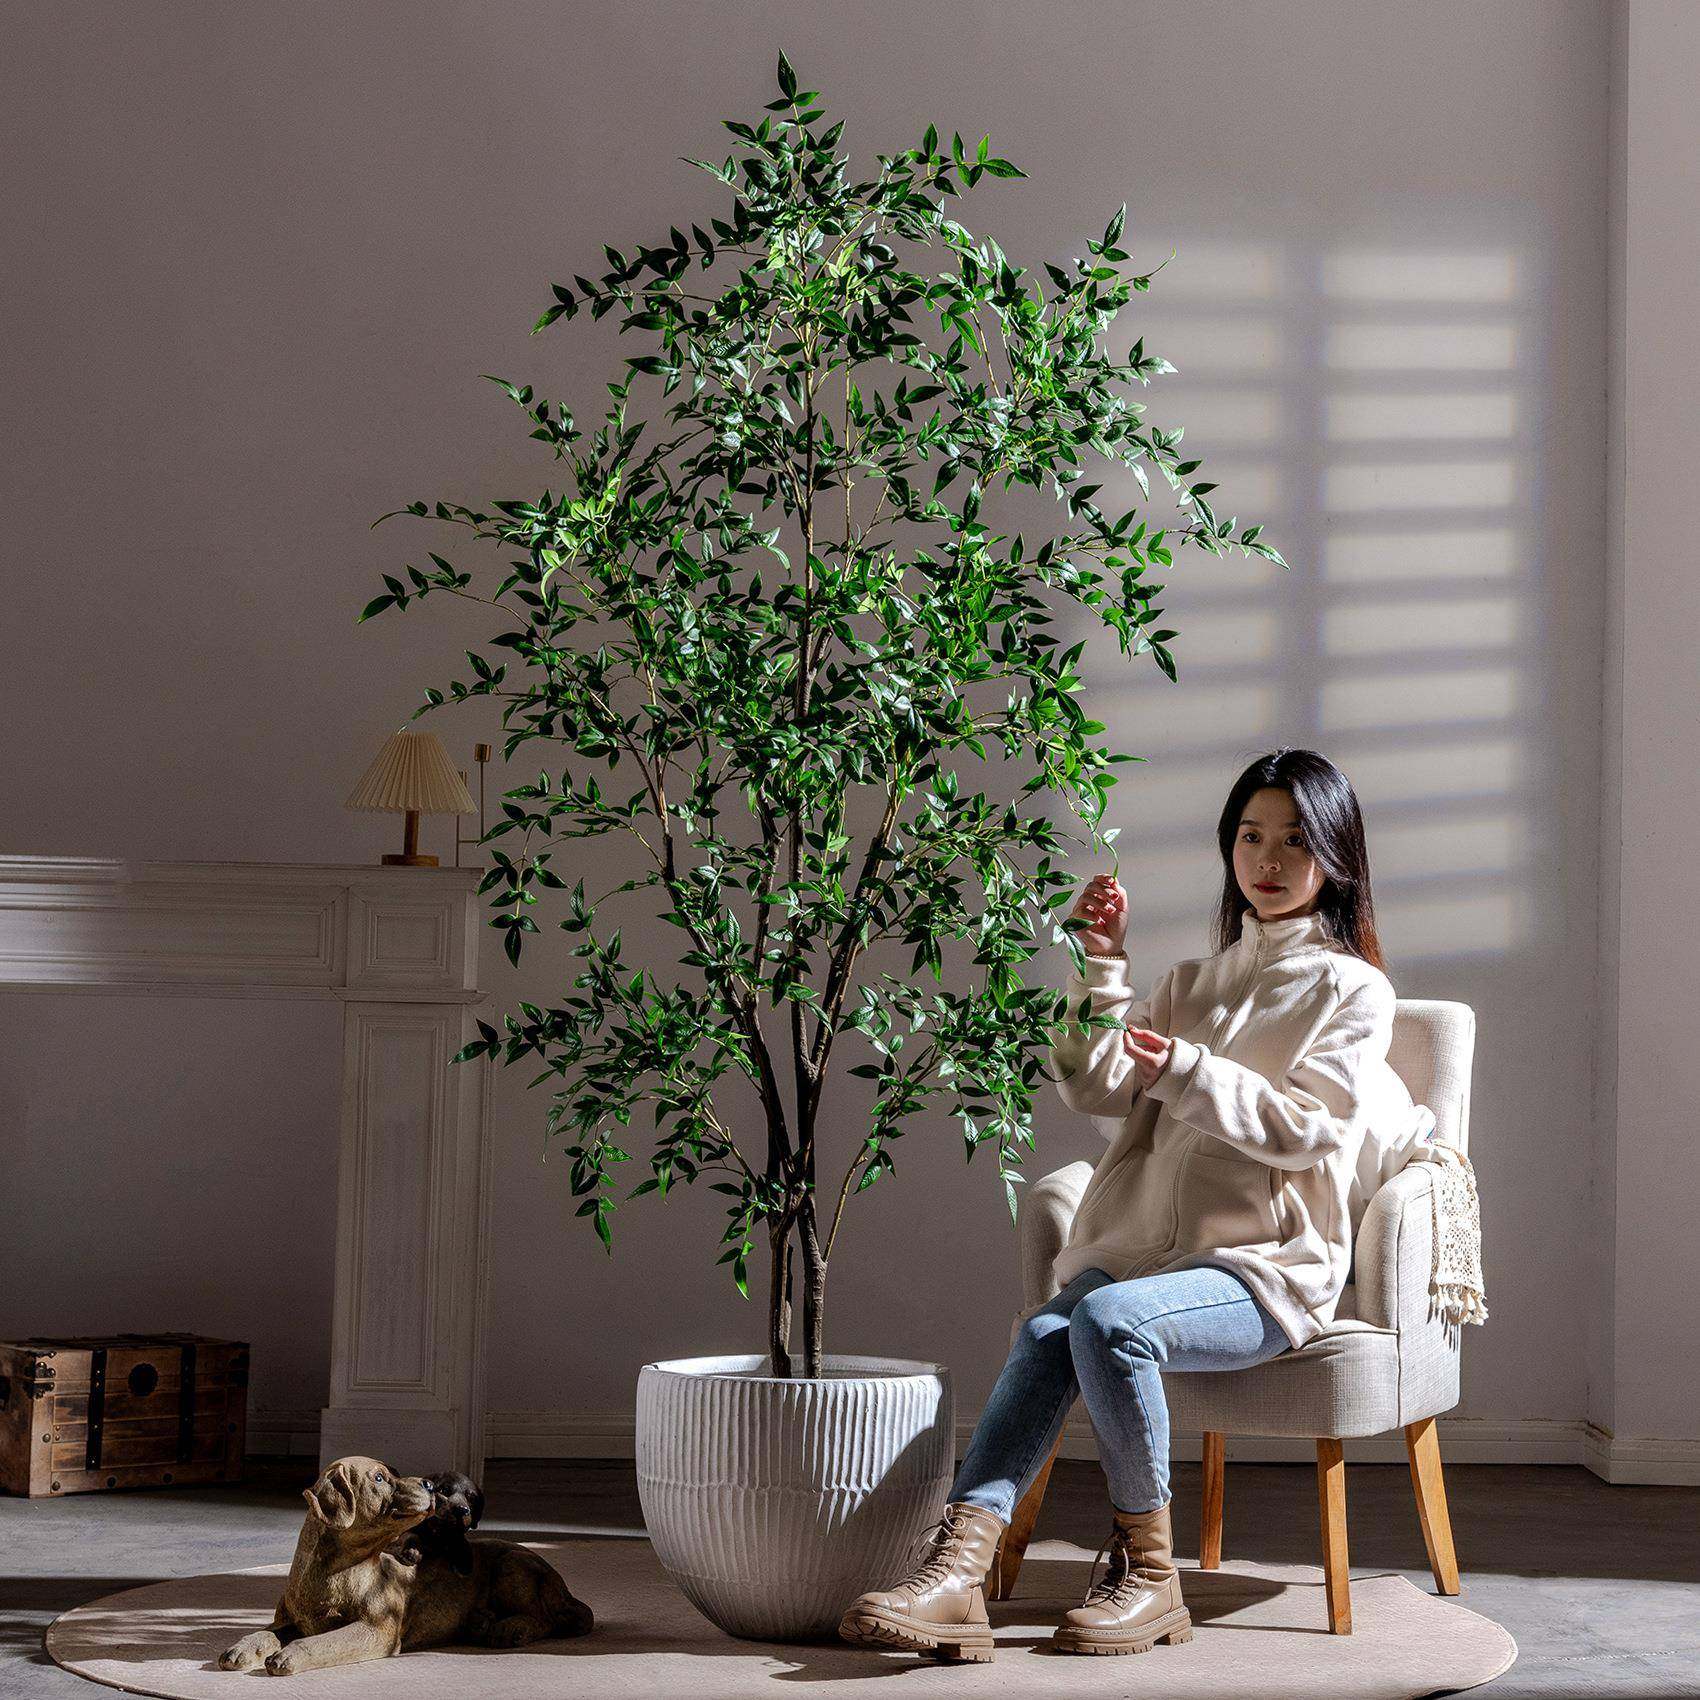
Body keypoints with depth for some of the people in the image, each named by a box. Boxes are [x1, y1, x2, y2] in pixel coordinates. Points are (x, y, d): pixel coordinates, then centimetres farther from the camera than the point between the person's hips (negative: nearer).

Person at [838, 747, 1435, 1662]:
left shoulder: (1352, 991, 7)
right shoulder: (1192, 983, 25)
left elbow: (1305, 1128, -7)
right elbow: (1098, 1091, 13)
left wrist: (1186, 1073, -15)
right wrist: (1101, 968, 4)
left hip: (1264, 1269, -5)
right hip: (1145, 1247, 5)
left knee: (1108, 1320, -33)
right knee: (1045, 1331, -27)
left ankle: (1148, 1576, -21)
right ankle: (955, 1569, -43)